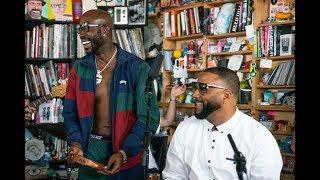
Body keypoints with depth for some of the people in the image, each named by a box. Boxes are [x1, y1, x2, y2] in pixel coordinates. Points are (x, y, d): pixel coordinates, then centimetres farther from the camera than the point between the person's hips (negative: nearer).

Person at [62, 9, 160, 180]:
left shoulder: (137, 68, -10)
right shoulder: (79, 68, 2)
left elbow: (148, 117, -11)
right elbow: (70, 113, 6)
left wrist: (124, 152, -20)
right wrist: (75, 143, -11)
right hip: (89, 153, 3)